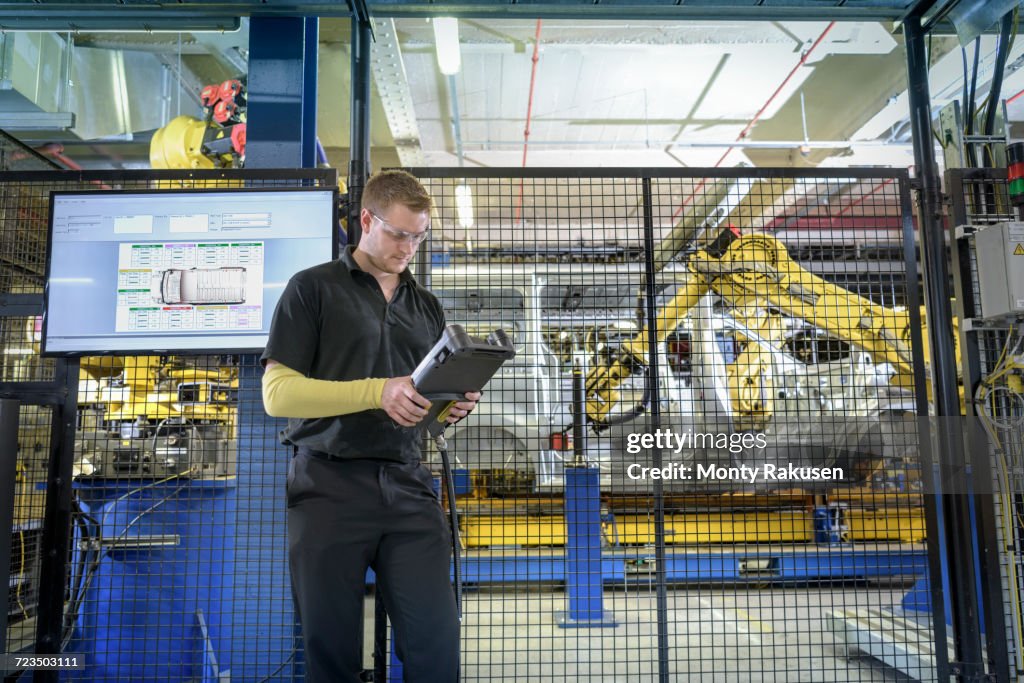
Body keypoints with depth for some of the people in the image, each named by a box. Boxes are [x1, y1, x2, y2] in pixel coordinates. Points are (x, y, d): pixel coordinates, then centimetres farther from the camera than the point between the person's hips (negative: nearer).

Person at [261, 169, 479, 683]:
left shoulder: (427, 306, 17)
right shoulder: (313, 288, 3)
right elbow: (278, 393, -7)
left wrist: (452, 408, -2)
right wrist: (378, 391, -18)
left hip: (408, 487, 3)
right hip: (329, 485, -3)